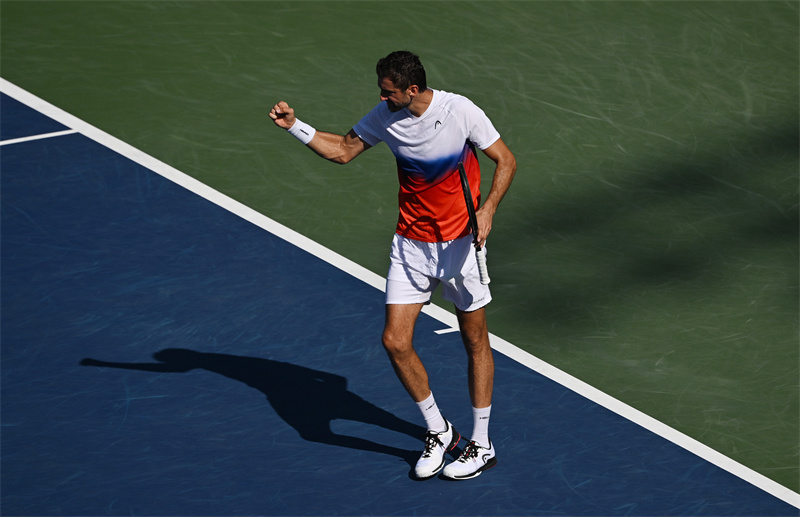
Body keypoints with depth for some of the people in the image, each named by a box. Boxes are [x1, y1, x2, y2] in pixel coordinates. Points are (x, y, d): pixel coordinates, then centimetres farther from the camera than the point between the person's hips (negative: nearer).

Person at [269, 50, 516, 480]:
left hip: (460, 243, -4)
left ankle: (482, 446, 21)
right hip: (410, 245, 4)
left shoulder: (460, 111, -17)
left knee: (475, 341, 6)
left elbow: (505, 160, -9)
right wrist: (294, 126, -2)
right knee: (395, 342, -4)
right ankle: (439, 432, 16)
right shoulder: (385, 117, -6)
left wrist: (488, 210, -23)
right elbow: (342, 150, 9)